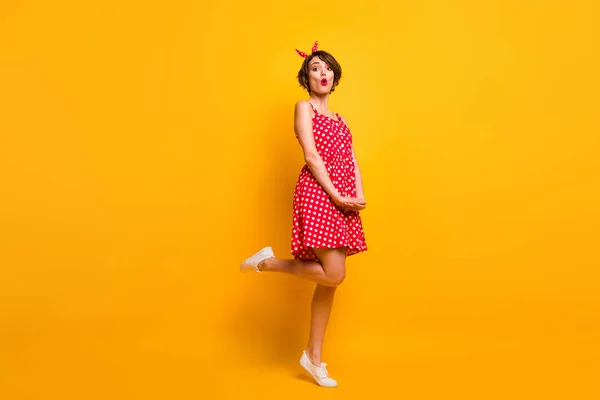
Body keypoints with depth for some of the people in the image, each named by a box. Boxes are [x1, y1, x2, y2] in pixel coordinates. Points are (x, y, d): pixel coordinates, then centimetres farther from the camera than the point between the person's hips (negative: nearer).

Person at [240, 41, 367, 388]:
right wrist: (336, 195, -15)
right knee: (333, 274, -16)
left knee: (330, 279, 6)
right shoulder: (304, 107, 5)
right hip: (317, 193, -7)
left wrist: (360, 196, -5)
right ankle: (267, 262, 4)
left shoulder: (340, 119, 24)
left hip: (344, 200, 7)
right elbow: (311, 155, -8)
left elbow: (353, 161, 13)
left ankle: (314, 356, 17)